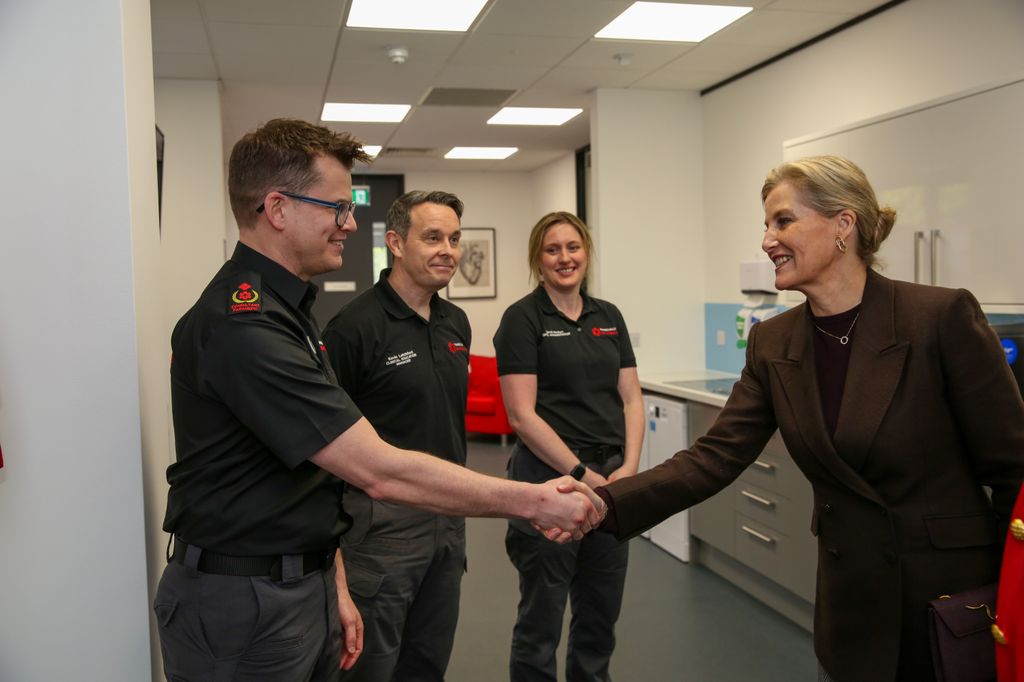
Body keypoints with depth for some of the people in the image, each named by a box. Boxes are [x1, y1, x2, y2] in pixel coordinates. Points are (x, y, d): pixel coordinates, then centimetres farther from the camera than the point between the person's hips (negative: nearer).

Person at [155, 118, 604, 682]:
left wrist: (331, 583, 11)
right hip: (243, 600, -9)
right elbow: (382, 472, -28)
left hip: (306, 586, 9)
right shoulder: (242, 327, -23)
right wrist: (534, 501, -22)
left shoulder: (281, 308, 10)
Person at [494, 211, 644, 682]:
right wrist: (583, 475, -15)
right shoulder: (523, 318, -7)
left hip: (611, 481, 6)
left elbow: (631, 399, 8)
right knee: (541, 617, 7)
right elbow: (522, 415, -13)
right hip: (549, 480, -5)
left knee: (601, 613, 17)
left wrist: (629, 467, -7)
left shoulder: (609, 317, 10)